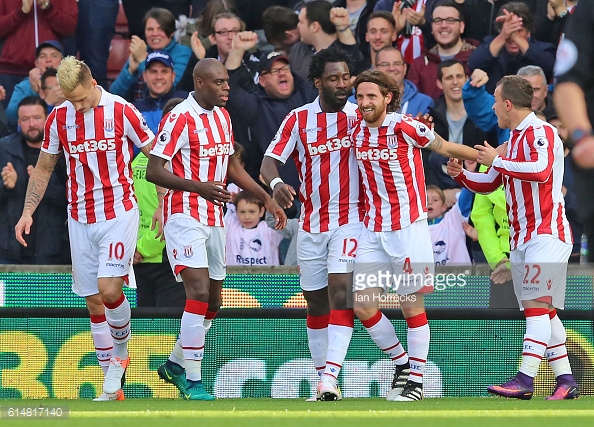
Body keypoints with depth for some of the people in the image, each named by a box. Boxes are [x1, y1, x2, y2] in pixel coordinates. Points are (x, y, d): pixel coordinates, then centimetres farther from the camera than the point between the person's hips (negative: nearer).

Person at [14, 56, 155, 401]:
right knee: (93, 301, 4)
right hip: (80, 220, 4)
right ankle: (112, 387, 10)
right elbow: (44, 169, 14)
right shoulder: (58, 118, 3)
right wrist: (28, 212, 5)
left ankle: (120, 354, 8)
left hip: (119, 213, -4)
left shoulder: (121, 112, -8)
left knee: (109, 289, -19)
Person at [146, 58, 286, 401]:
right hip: (185, 215, -8)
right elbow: (154, 171, -15)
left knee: (213, 302, 12)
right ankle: (192, 382, -16)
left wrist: (266, 198, 19)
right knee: (199, 291, -19)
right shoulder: (180, 119, -13)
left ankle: (176, 364, 31)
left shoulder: (223, 116, 12)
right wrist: (200, 187, -25)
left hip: (215, 218, 8)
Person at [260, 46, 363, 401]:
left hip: (351, 219, -3)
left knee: (340, 290, -19)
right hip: (311, 223, 3)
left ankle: (331, 376, -27)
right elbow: (270, 160, -2)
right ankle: (323, 377, 19)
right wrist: (276, 182, -26)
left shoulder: (361, 116, 1)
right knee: (316, 302, 7)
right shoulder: (299, 119, 3)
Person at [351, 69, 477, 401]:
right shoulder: (357, 133, 4)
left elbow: (444, 147, 4)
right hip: (372, 229, 6)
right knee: (363, 304, 1)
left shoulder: (405, 128, -11)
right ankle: (401, 363, 21)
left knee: (412, 305, -2)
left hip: (408, 226, -6)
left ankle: (416, 380, 8)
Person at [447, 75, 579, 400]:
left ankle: (526, 379, -26)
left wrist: (497, 160, -19)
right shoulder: (512, 141, 17)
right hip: (521, 238, 10)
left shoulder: (540, 131, -10)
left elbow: (541, 170, -29)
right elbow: (488, 184, 27)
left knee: (537, 304, -17)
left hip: (546, 233, -10)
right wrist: (461, 174, 8)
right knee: (542, 311, 7)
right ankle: (564, 380, 9)